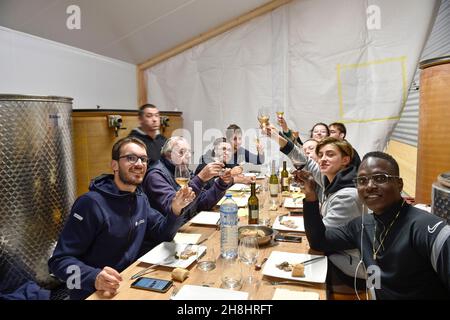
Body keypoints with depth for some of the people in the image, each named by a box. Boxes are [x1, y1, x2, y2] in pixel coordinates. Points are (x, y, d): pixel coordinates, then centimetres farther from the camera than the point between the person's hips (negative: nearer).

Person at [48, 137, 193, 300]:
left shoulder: (141, 199, 4)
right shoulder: (91, 203, -20)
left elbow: (162, 234, 7)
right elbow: (59, 260, -19)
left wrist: (176, 210, -10)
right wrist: (95, 278, -35)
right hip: (92, 293, -5)